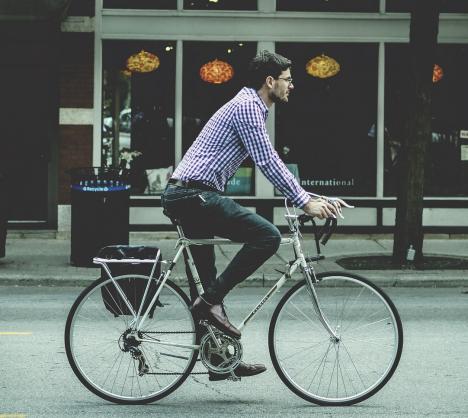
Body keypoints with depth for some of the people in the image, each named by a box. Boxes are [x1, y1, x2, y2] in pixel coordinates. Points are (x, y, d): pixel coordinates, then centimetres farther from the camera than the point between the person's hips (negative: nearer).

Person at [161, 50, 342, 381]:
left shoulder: (252, 107, 23)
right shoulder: (246, 106, -9)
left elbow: (271, 163, 27)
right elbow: (268, 163, -16)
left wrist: (310, 197, 21)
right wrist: (305, 202, -12)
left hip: (184, 197, 11)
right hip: (196, 195, -11)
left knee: (204, 282, 13)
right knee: (267, 236, -16)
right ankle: (212, 300, -14)